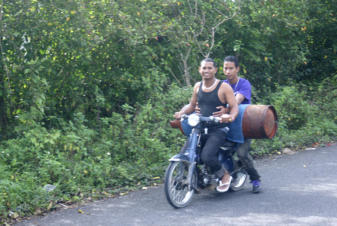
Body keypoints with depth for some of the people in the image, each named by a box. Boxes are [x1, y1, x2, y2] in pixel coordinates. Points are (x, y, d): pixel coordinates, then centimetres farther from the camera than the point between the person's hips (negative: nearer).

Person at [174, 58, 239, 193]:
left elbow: (234, 107, -7)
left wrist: (231, 116, -30)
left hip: (218, 130, -5)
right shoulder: (198, 86, 13)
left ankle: (225, 176, 2)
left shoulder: (224, 87, -3)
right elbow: (192, 105, 23)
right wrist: (181, 112, 3)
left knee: (207, 156, -26)